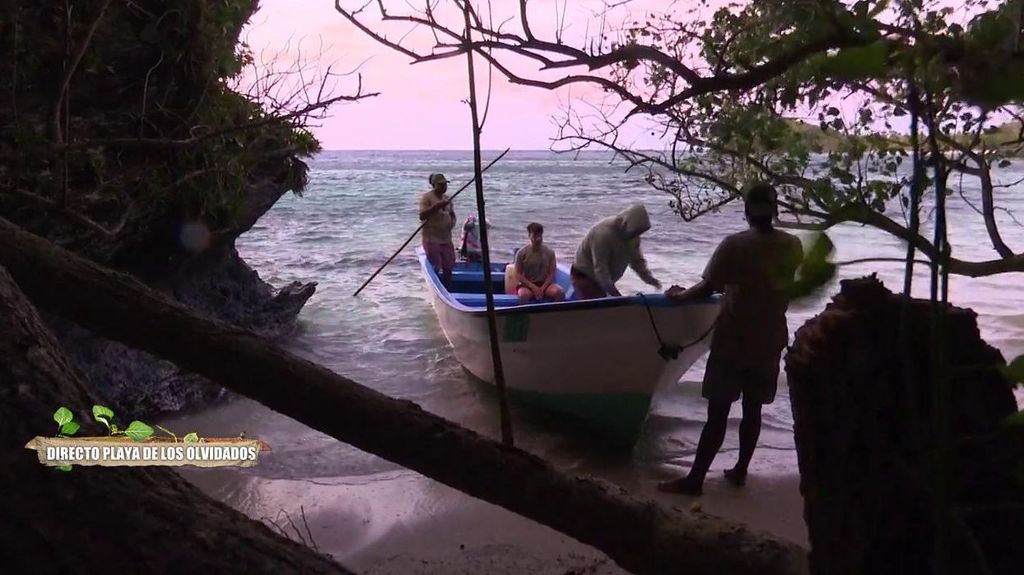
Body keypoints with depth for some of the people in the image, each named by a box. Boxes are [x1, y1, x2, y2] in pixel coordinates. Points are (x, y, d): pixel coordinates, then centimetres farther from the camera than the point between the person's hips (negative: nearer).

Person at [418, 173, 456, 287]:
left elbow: (452, 213, 26)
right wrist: (437, 206, -27)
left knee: (448, 267, 10)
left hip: (446, 238, 7)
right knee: (434, 269, -4)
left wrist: (452, 222, 3)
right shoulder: (426, 197, -8)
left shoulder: (446, 199, 13)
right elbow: (422, 216, -18)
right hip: (432, 239, -7)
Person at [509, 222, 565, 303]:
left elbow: (551, 274, 1)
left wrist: (542, 288, -15)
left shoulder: (549, 252, 1)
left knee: (559, 292, -29)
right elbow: (518, 275, -5)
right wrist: (533, 287, -17)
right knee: (524, 294, -38)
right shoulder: (522, 253, -5)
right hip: (527, 284, -2)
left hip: (544, 284, 2)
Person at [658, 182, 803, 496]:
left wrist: (679, 294, 3)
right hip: (770, 340, 5)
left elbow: (708, 288, -15)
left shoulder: (735, 245, -16)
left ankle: (694, 479, 7)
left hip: (733, 341, -5)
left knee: (718, 413, 0)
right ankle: (740, 470, 27)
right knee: (753, 409, 16)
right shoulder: (792, 245, 1)